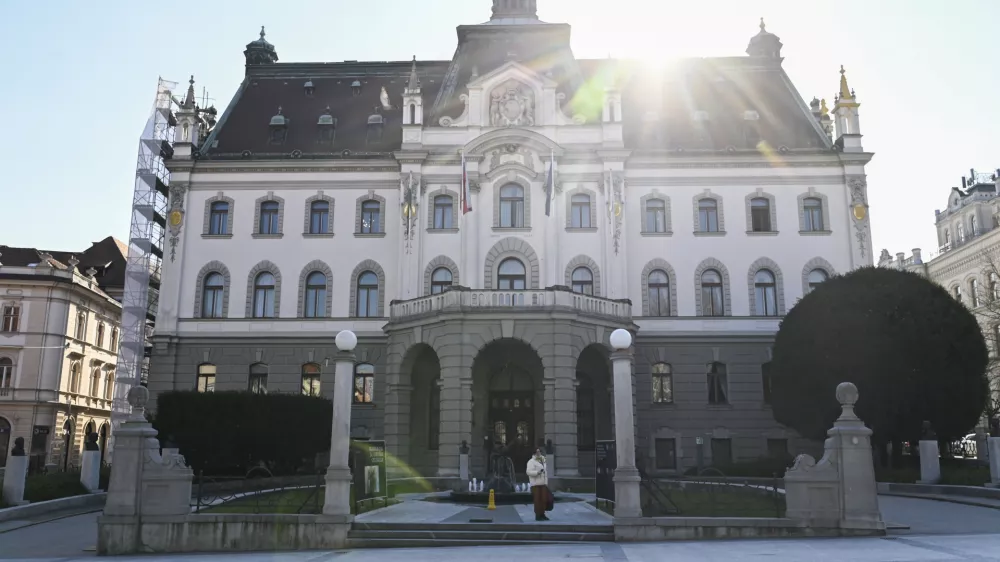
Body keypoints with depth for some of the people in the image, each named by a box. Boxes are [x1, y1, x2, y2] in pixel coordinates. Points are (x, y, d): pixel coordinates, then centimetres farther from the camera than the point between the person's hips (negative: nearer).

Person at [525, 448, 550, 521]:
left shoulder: (543, 461, 19)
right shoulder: (531, 461, -5)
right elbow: (528, 471, -16)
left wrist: (546, 482, 22)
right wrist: (537, 472, -28)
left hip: (543, 483, 7)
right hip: (536, 484, -7)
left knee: (543, 499, 5)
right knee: (537, 500, -7)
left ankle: (542, 514, 15)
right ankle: (537, 515, -2)